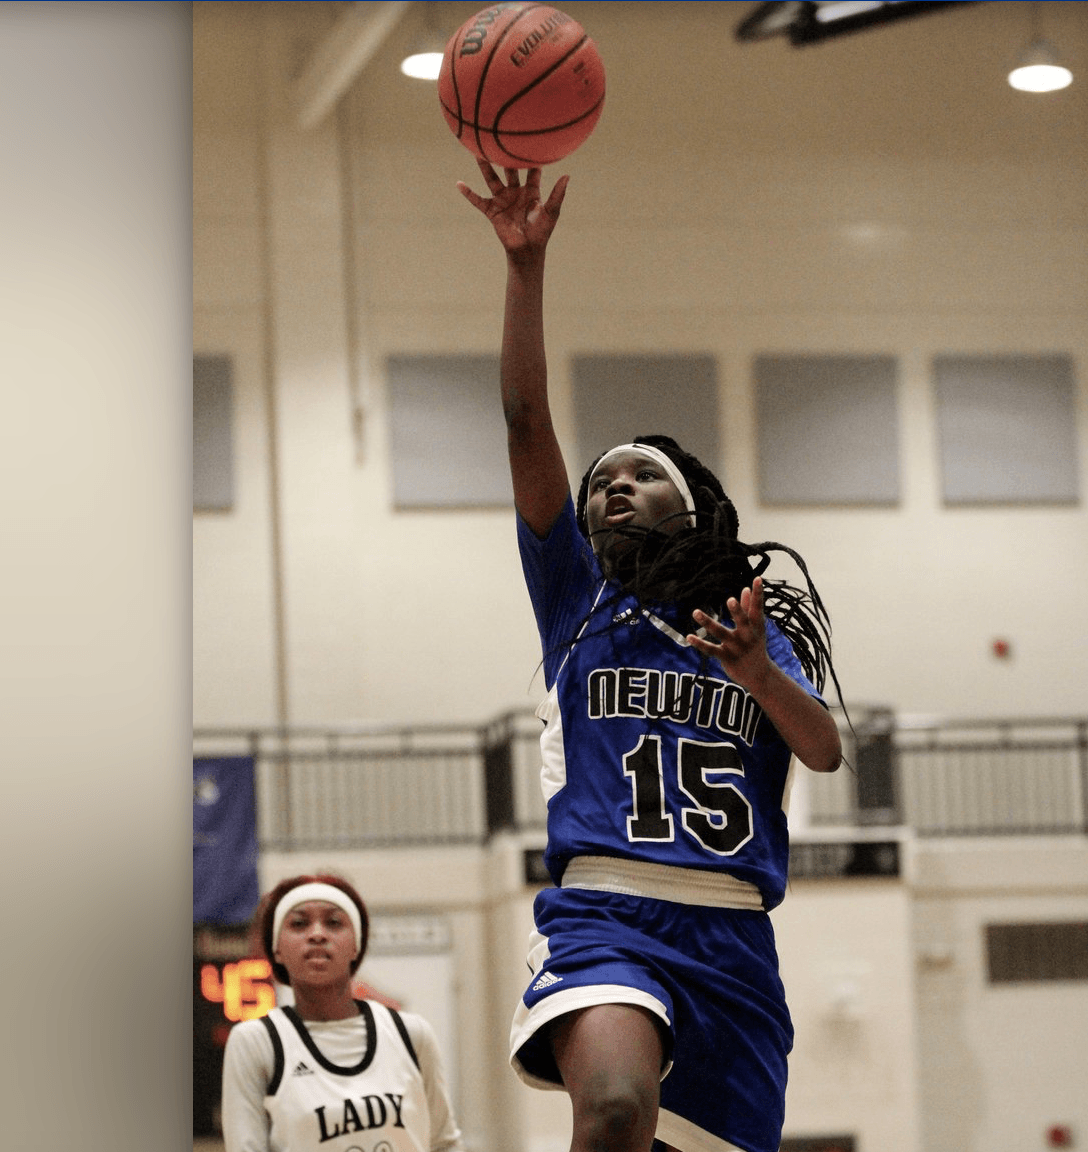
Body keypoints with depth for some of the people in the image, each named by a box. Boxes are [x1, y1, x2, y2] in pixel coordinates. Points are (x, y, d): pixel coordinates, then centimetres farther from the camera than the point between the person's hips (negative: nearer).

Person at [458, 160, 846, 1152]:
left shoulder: (760, 626, 20)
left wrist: (756, 671, -17)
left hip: (732, 931, 3)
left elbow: (826, 752, 2)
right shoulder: (578, 599, 16)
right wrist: (526, 263, -5)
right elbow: (528, 422, 4)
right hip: (603, 910, -3)